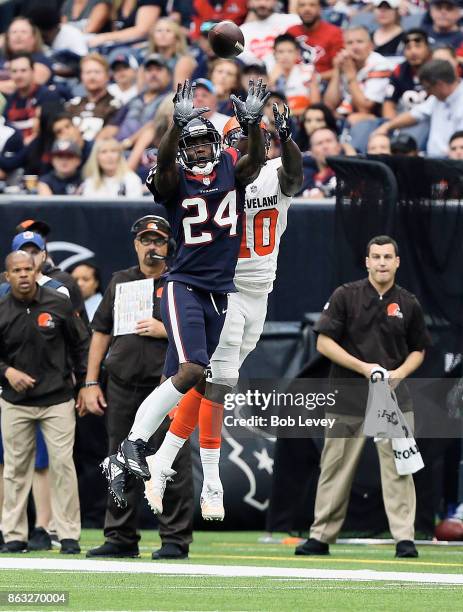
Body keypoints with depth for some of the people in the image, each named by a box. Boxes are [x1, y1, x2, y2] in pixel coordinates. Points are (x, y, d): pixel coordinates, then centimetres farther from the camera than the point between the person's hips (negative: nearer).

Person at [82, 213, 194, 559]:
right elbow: (101, 333, 16)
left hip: (166, 385, -4)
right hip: (121, 387, 4)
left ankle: (175, 540, -2)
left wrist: (163, 330, -14)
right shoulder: (120, 282, 15)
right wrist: (91, 383, 9)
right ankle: (121, 539, 13)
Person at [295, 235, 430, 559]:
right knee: (336, 467, 4)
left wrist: (400, 373, -5)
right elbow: (324, 341, -5)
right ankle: (321, 537, 12)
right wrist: (363, 367, -14)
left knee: (398, 466, -6)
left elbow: (418, 350, 15)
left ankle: (405, 538, -4)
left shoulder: (409, 304, 6)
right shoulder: (346, 296, -2)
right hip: (349, 395, -1)